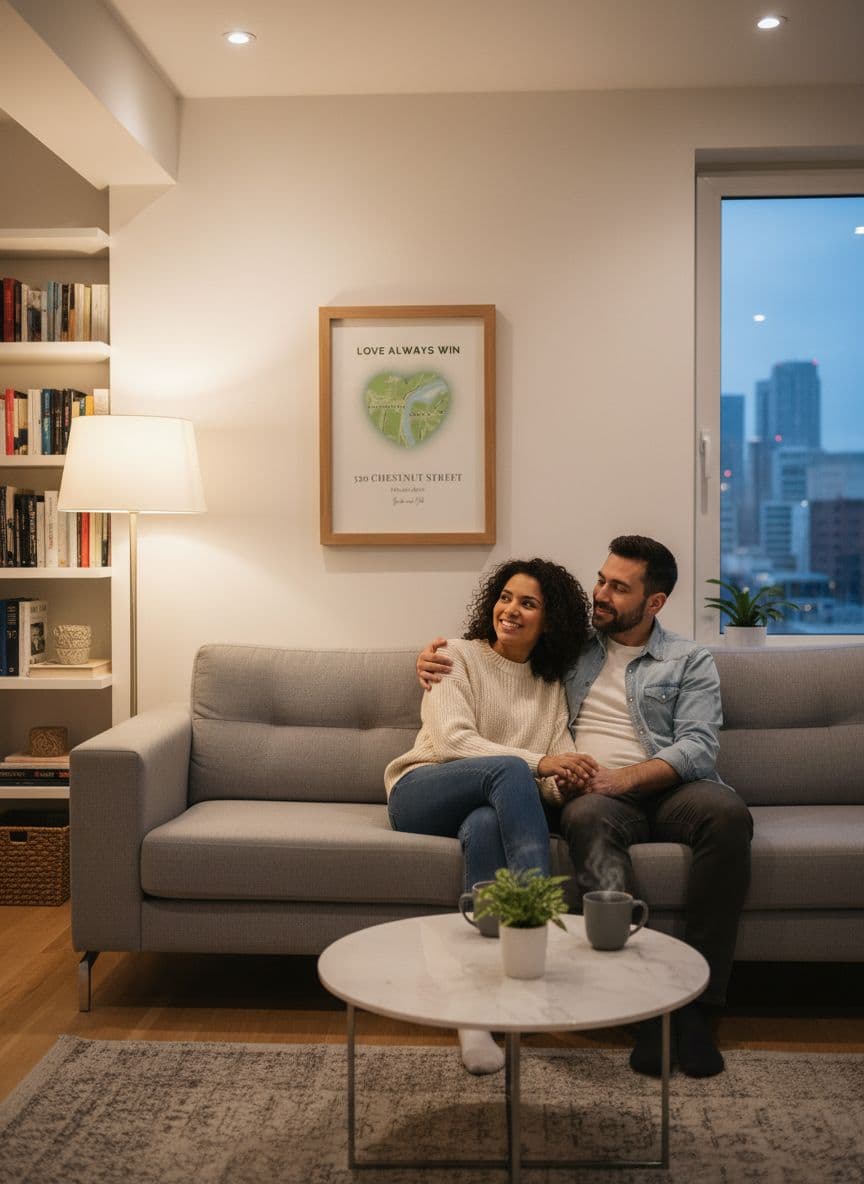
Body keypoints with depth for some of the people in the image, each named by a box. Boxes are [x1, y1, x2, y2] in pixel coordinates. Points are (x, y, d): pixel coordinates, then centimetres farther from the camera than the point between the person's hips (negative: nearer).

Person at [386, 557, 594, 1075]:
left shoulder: (551, 684, 15)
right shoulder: (460, 656, 4)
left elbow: (561, 764, 3)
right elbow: (451, 740, -12)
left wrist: (570, 780, -24)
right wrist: (537, 763, -25)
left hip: (491, 808, 2)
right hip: (423, 792, -2)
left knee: (484, 828, -38)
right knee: (509, 770, -34)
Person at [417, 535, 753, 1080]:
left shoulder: (690, 661, 13)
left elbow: (699, 747, -1)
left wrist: (623, 777, -17)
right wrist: (436, 660, 8)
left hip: (668, 789, 0)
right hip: (594, 793, 0)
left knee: (727, 812, -35)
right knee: (587, 817, -37)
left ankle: (697, 1004, -30)